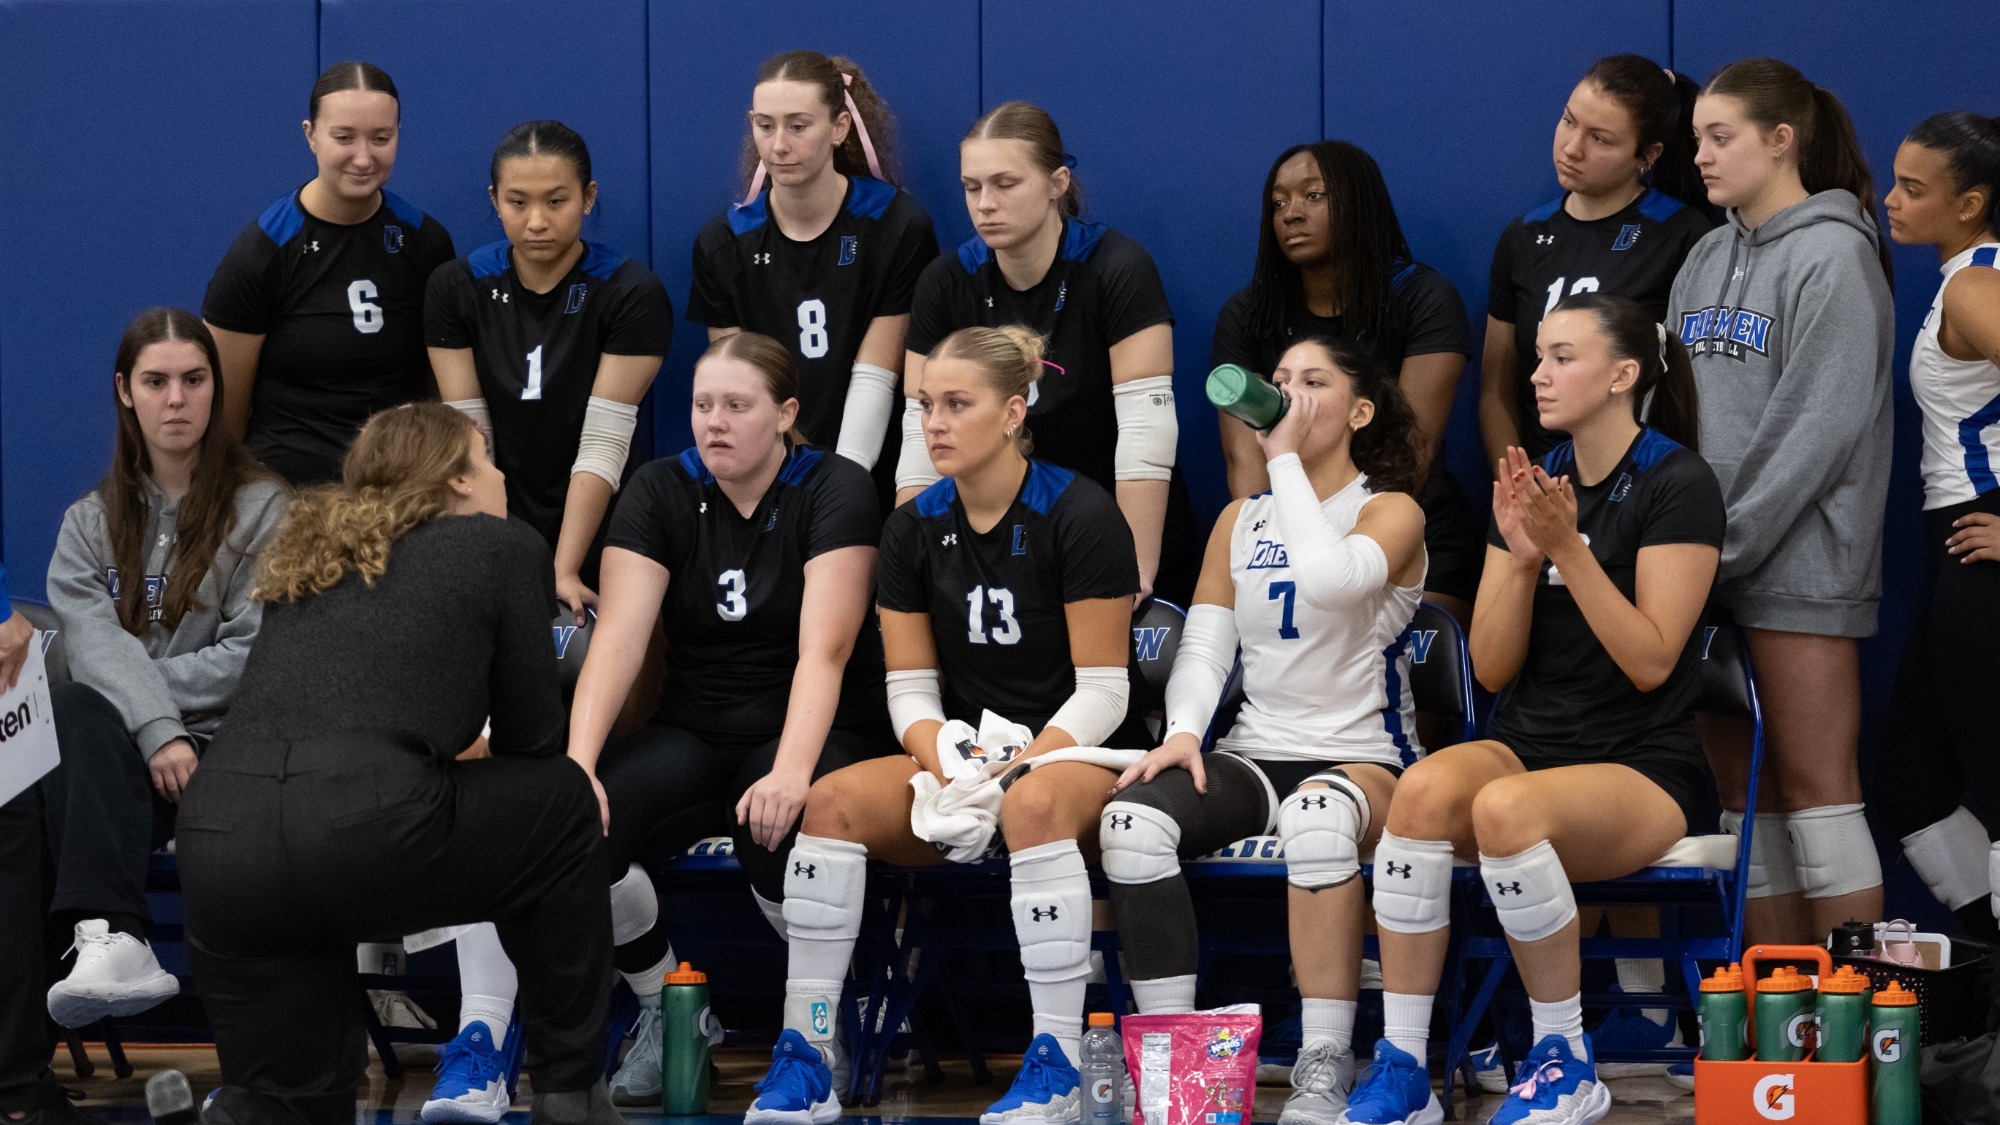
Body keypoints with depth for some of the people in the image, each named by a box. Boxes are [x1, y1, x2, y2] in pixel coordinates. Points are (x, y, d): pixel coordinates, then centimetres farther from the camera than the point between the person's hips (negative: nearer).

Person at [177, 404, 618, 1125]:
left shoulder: (307, 555, 31)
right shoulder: (503, 546, 16)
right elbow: (531, 739, 21)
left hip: (214, 839, 6)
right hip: (361, 832, -6)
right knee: (562, 802, 24)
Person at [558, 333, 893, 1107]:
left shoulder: (836, 491, -9)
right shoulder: (661, 493, 0)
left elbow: (823, 649, -22)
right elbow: (618, 636, -11)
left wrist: (791, 772, -38)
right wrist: (578, 763, -27)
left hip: (815, 732, -3)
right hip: (694, 733, 3)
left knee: (779, 832, -37)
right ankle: (664, 1011, 0)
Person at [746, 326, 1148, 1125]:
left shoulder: (1079, 515, -9)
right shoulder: (914, 528, 6)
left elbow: (1102, 691, -10)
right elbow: (910, 686, 5)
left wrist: (1020, 762, -25)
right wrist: (947, 763, -16)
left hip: (1078, 755, -5)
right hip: (964, 753, 5)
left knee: (1035, 805, -41)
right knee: (833, 800, -24)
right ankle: (804, 1057, -23)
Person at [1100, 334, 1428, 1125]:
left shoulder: (1392, 512, 1)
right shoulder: (1241, 518, 18)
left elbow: (1329, 578, -23)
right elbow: (1204, 644, 8)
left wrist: (1285, 458, -13)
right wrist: (1182, 732, -12)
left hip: (1362, 759, -4)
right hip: (1253, 756, 4)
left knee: (1317, 816, -42)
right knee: (1132, 818, -29)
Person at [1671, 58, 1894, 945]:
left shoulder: (1833, 257, -6)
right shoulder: (1706, 261, 16)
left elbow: (1821, 427, -13)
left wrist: (1732, 539, -15)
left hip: (1797, 564, -7)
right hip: (1704, 565, 7)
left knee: (1814, 788, -7)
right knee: (1744, 793, 8)